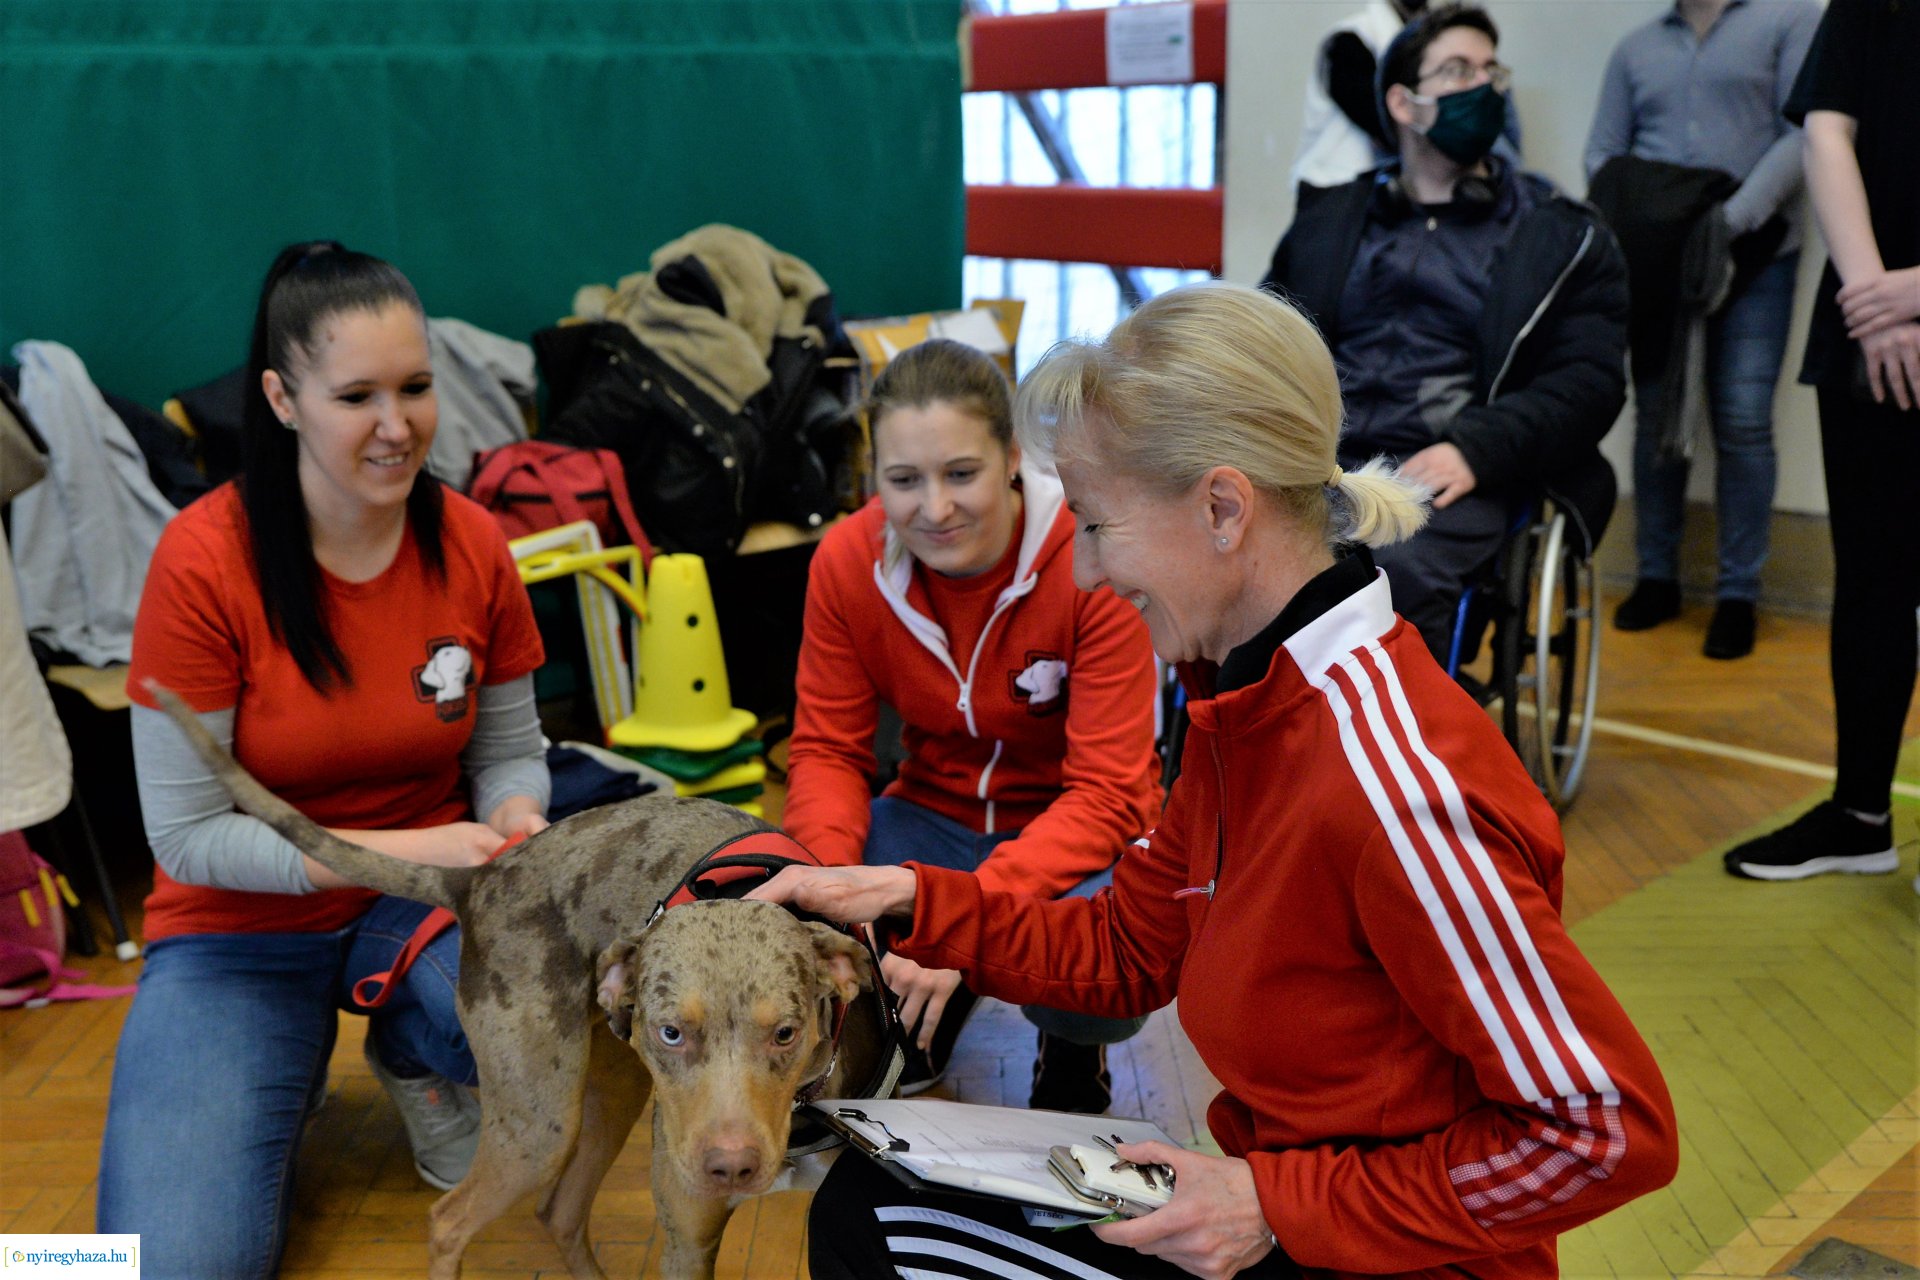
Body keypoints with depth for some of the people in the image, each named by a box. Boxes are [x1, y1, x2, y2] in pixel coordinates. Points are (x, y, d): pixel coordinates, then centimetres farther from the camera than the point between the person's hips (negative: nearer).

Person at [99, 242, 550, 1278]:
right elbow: (187, 835, -15)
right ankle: (282, 1087, 12)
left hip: (425, 905, 3)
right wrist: (403, 849, -25)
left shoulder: (471, 544, -8)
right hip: (240, 929, -2)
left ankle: (415, 1050, 4)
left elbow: (510, 754, 5)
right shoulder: (204, 559, -18)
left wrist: (511, 822, -20)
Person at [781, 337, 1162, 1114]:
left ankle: (1072, 1048, 7)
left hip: (1075, 832, -3)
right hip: (936, 815, 4)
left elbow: (1107, 793, -23)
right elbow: (826, 750, -5)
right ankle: (927, 1008, 12)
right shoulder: (847, 561, -12)